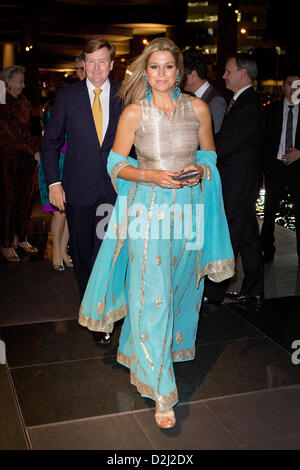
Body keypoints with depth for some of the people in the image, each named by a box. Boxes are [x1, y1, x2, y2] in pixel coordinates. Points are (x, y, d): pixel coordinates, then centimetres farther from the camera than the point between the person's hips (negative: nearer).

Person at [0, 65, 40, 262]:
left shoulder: (24, 101, 12)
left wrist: (36, 148, 0)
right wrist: (35, 149, -14)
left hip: (27, 157, 6)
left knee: (26, 198, 9)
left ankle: (21, 238, 23)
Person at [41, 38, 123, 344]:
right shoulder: (67, 96, 2)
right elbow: (50, 142, 5)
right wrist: (53, 182, -3)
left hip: (115, 187, -1)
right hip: (78, 189, 1)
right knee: (81, 253, 13)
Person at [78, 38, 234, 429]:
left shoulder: (198, 108, 1)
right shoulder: (134, 112, -5)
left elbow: (209, 154, 13)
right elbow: (116, 165, -1)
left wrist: (200, 170, -9)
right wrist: (151, 175, -17)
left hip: (188, 207, 3)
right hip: (148, 209, -3)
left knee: (181, 287, 16)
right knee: (152, 297, -4)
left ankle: (172, 345, 46)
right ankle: (161, 390, 5)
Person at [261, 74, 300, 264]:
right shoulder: (272, 109, 6)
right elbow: (263, 136, 5)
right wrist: (263, 163, -4)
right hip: (275, 165, 1)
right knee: (270, 209, 8)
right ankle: (268, 250, 21)